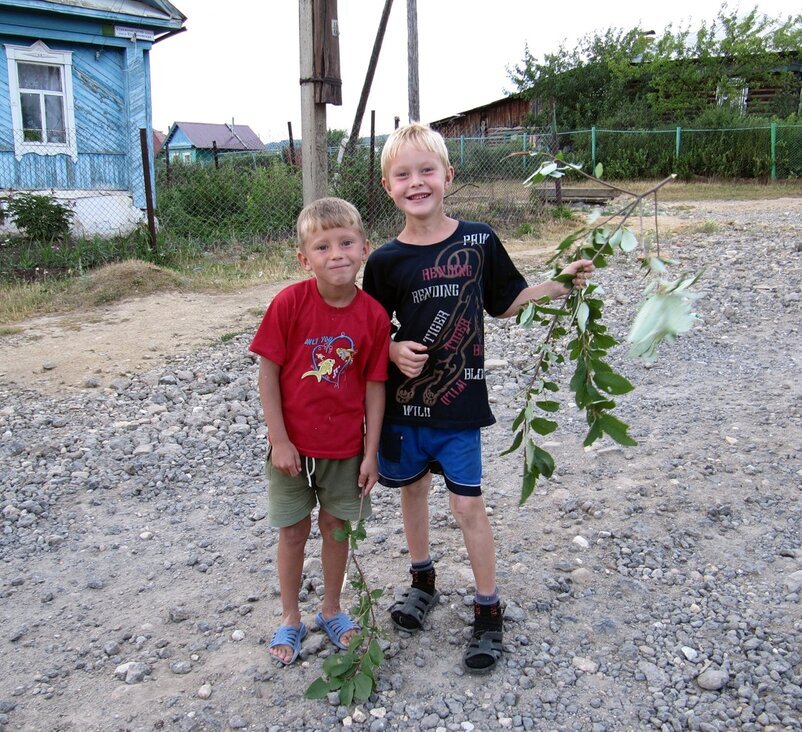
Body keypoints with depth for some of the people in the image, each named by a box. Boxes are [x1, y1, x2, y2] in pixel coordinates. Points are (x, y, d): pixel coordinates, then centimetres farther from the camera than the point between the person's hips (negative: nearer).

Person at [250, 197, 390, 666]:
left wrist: (371, 452, -4)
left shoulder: (374, 316, -10)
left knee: (337, 527, 16)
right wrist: (279, 440, -12)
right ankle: (291, 618, 33)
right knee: (293, 531, 12)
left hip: (346, 446, 2)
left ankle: (332, 610, 38)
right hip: (293, 444, -1)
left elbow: (375, 386, -4)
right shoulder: (290, 303, -16)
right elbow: (269, 372, -11)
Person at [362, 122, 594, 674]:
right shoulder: (386, 261, -6)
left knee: (467, 502, 1)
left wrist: (562, 282, -2)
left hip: (460, 400, -1)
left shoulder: (478, 240, -4)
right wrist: (394, 351, -17)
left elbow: (505, 303, 7)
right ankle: (423, 580, 41)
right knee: (413, 488, 17)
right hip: (404, 399, 2)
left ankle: (489, 611, 19)